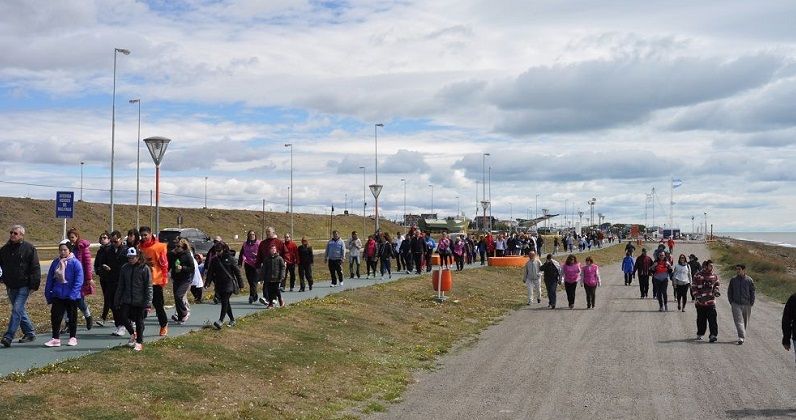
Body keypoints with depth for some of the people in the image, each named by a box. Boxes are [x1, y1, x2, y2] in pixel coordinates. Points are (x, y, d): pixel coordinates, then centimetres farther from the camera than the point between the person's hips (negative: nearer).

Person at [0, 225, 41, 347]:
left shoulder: (29, 248, -6)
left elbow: (35, 268, -7)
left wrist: (34, 285, -11)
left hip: (23, 286, -6)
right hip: (11, 287, 6)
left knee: (17, 310, -13)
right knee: (20, 311, 12)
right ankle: (30, 333, 25)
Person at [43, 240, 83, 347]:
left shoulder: (75, 263, -11)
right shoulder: (55, 262, 3)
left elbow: (79, 280, -14)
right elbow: (50, 279, 9)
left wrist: (73, 294, -21)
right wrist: (48, 294, 5)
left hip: (71, 297, -3)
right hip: (57, 296, 3)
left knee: (72, 317, 10)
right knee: (55, 316, -3)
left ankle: (73, 338, 21)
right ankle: (55, 338, 2)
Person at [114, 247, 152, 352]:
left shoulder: (144, 268, -8)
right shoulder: (124, 268, 5)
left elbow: (148, 287, -8)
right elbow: (120, 286, 11)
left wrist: (148, 303, -12)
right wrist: (117, 301, 10)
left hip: (140, 301, -4)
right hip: (127, 300, 4)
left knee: (139, 321, 5)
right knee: (122, 317, -7)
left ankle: (139, 342, 21)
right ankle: (132, 333, 21)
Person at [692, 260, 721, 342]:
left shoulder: (715, 276, 8)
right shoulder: (698, 276, -3)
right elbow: (693, 287, 0)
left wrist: (716, 292, 3)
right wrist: (697, 296, -9)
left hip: (711, 301, 1)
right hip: (700, 301, -1)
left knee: (712, 319, -9)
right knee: (701, 319, 9)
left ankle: (713, 335, -9)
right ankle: (700, 334, 24)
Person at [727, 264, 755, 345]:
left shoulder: (749, 280, 0)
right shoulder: (733, 280, 2)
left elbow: (752, 292, 5)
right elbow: (729, 292, 9)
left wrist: (751, 303, -2)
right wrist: (731, 302, 1)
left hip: (746, 304, 1)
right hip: (736, 304, -1)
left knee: (745, 322, 12)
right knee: (739, 321, -12)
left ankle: (742, 336, 27)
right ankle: (741, 337, -18)